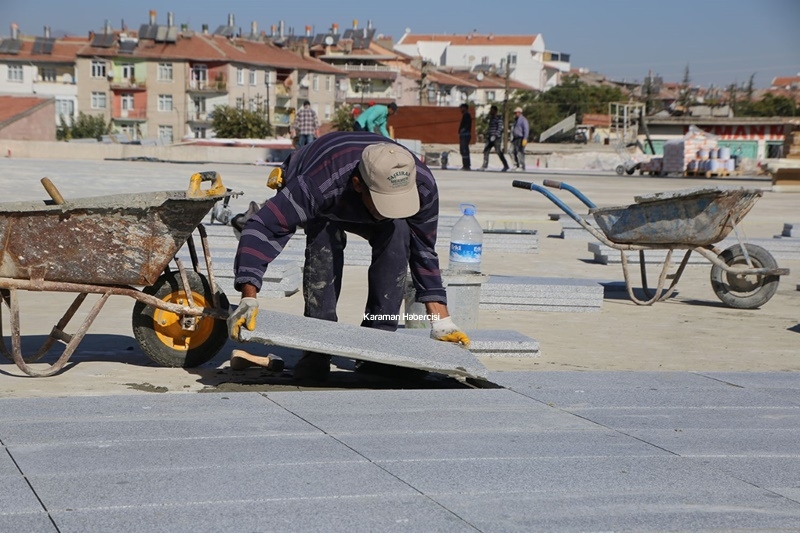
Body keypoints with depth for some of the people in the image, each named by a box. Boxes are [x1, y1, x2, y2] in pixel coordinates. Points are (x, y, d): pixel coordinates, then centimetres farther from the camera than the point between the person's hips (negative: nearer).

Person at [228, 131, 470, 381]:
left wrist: (441, 322, -21)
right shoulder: (316, 184, -47)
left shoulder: (422, 184, -33)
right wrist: (249, 299, -57)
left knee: (397, 233, -29)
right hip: (321, 210, -3)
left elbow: (424, 251, -20)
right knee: (326, 240, -35)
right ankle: (317, 349, -23)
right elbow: (262, 227, -47)